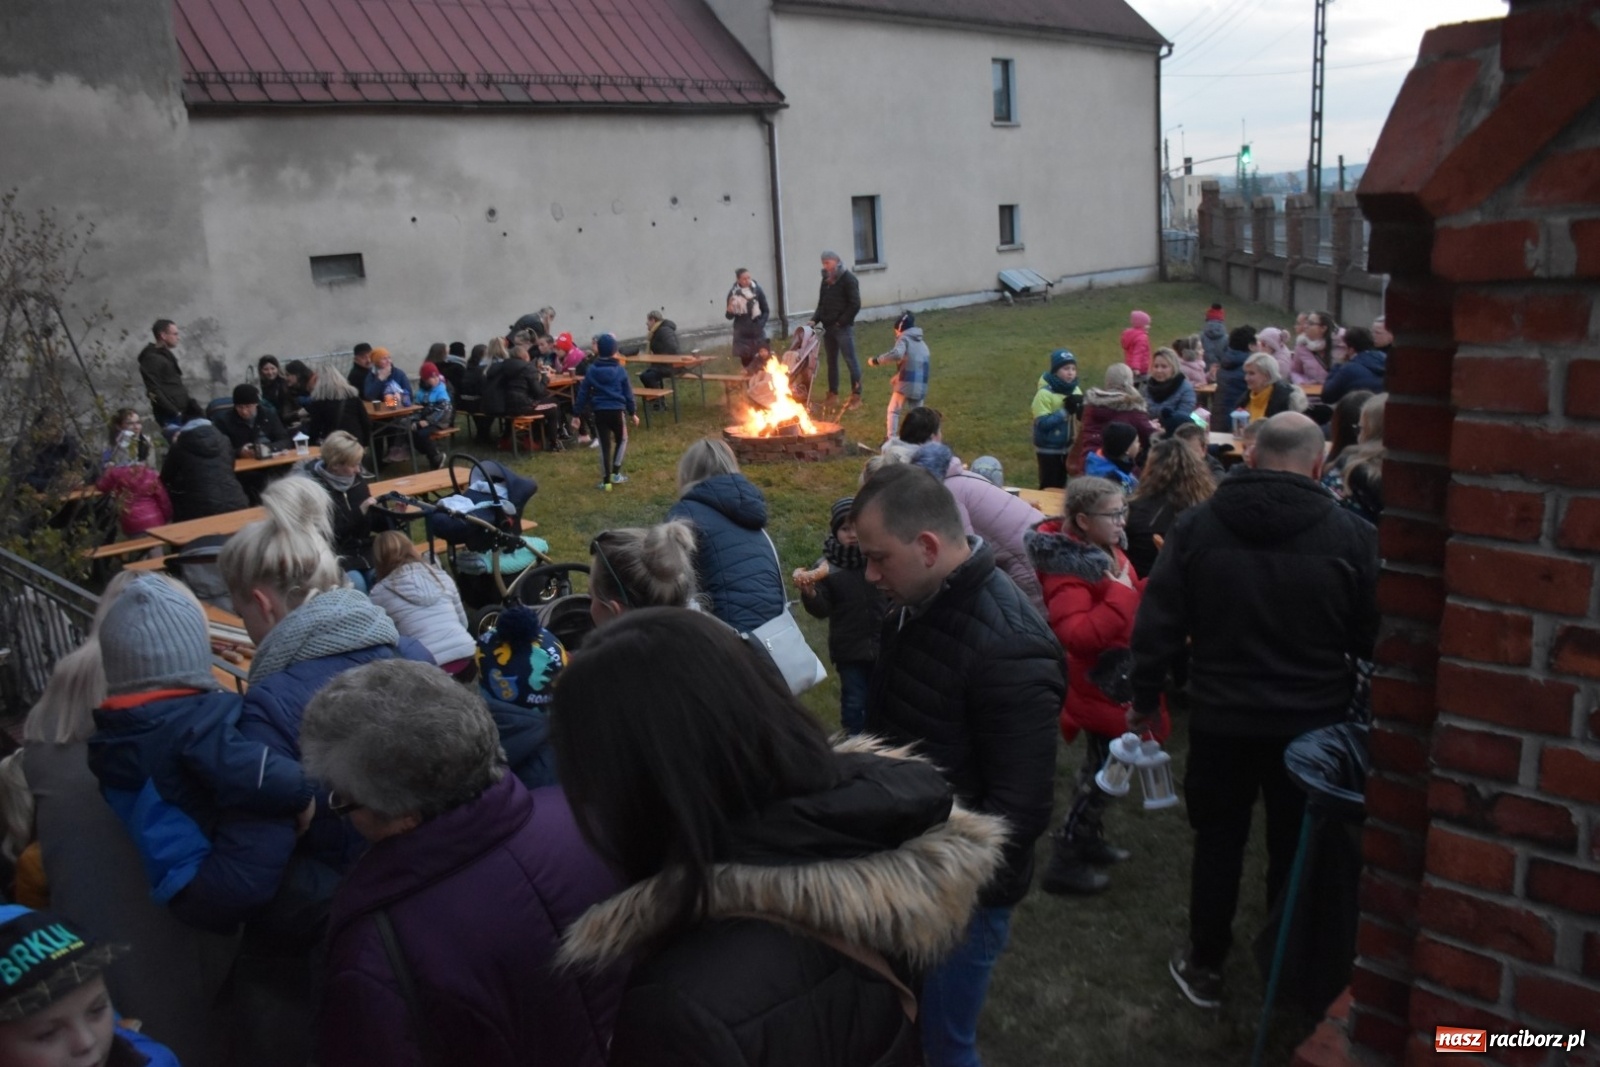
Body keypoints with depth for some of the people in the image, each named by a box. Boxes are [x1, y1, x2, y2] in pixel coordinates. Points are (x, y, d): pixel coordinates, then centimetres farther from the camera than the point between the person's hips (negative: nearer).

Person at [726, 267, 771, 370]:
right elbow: (729, 317, -2)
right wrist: (730, 309, -24)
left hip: (757, 332, 0)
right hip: (742, 333, 0)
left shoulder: (757, 290, -4)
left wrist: (761, 325, -7)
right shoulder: (733, 293, -5)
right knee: (745, 359, 4)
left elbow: (766, 311, 4)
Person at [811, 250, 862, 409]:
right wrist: (815, 319, 3)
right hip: (828, 327, 7)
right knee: (831, 362, 12)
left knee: (850, 361, -4)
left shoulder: (848, 279, -7)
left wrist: (841, 322, -14)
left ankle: (856, 396, 0)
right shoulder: (826, 280, 14)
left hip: (843, 327, -7)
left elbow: (855, 305, -13)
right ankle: (833, 394, 21)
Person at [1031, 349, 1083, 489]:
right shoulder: (1044, 393, -19)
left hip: (1067, 447, 6)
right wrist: (1066, 410, -26)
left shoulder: (1075, 390, -1)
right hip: (1048, 449, -6)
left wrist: (1080, 406, -17)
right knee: (1049, 487, 1)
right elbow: (1042, 423, -24)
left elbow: (1083, 417, 5)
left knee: (1061, 485, 17)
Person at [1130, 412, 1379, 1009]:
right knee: (1296, 847, 17)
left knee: (1218, 842, 16)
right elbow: (1374, 638, -6)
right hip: (1314, 722, 0)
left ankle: (1204, 967, 29)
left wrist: (1145, 697, 5)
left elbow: (1159, 623, -5)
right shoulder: (1350, 535, -12)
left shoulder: (1197, 525, -8)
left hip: (1221, 716, 1)